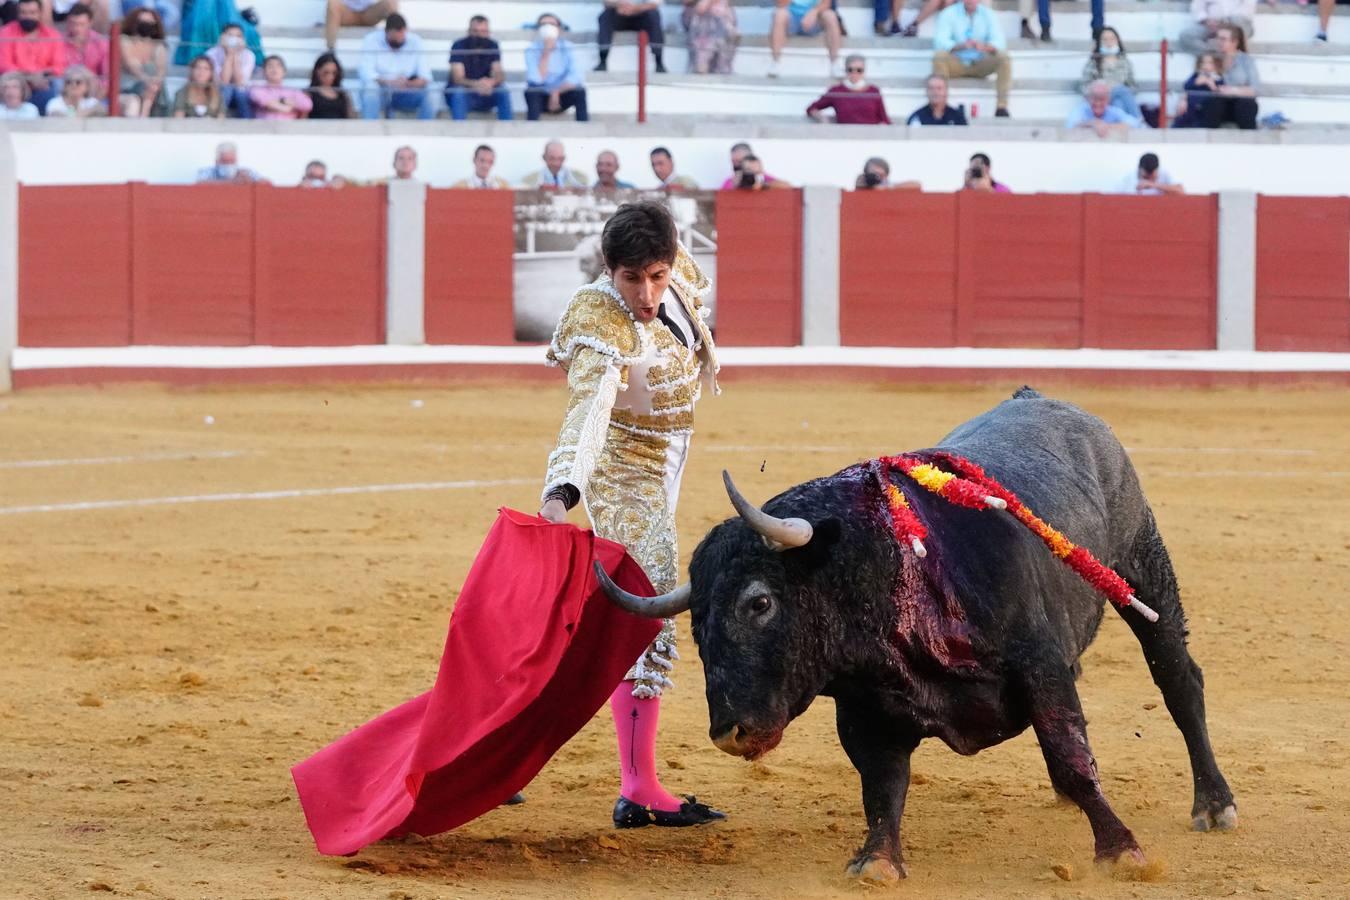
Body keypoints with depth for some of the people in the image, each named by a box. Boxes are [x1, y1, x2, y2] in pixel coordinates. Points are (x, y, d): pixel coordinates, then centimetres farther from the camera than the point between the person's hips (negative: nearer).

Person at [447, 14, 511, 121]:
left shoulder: (492, 46, -4)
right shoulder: (459, 46, -14)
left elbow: (499, 75, -11)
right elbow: (457, 79, -23)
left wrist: (491, 82, -37)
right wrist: (475, 84, -44)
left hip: (484, 96, 3)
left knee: (504, 92, -25)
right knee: (458, 92, -36)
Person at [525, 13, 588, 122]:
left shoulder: (568, 48, -4)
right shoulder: (531, 50, -8)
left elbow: (575, 77, -17)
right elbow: (537, 79, -22)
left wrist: (557, 92, -27)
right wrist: (546, 53, -24)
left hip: (563, 97, 1)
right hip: (541, 98, -1)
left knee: (579, 91, -29)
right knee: (531, 92, -34)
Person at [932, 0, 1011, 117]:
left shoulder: (988, 14, 2)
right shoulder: (948, 14, -3)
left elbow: (999, 42, -8)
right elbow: (940, 42, -15)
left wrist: (985, 47, -31)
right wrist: (961, 46, -33)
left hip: (980, 64, 2)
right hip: (956, 64, -2)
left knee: (1004, 58, -25)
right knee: (939, 56, -32)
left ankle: (1002, 106, -30)